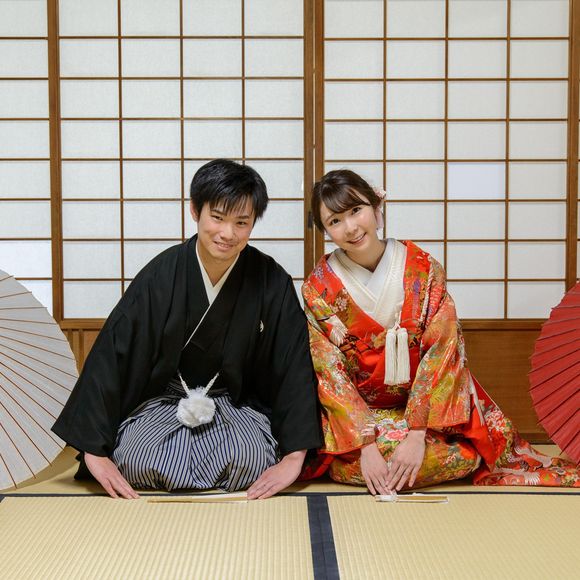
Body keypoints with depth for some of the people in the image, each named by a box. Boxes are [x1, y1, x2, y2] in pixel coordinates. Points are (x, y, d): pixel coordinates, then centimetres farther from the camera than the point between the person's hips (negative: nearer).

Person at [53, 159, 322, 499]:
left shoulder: (272, 283, -11)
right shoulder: (161, 275, -13)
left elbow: (295, 367, -11)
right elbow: (112, 355, -14)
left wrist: (294, 457, -20)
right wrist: (94, 452, -19)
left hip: (237, 404, 0)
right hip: (163, 399, 0)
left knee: (250, 460, -30)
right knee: (137, 461, -29)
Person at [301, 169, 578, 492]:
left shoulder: (423, 269, -8)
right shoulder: (319, 288, -8)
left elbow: (442, 352, -13)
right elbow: (329, 374, -11)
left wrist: (416, 435, -23)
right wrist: (366, 445, -23)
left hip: (426, 406, 2)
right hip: (354, 414, -1)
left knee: (465, 450, -23)